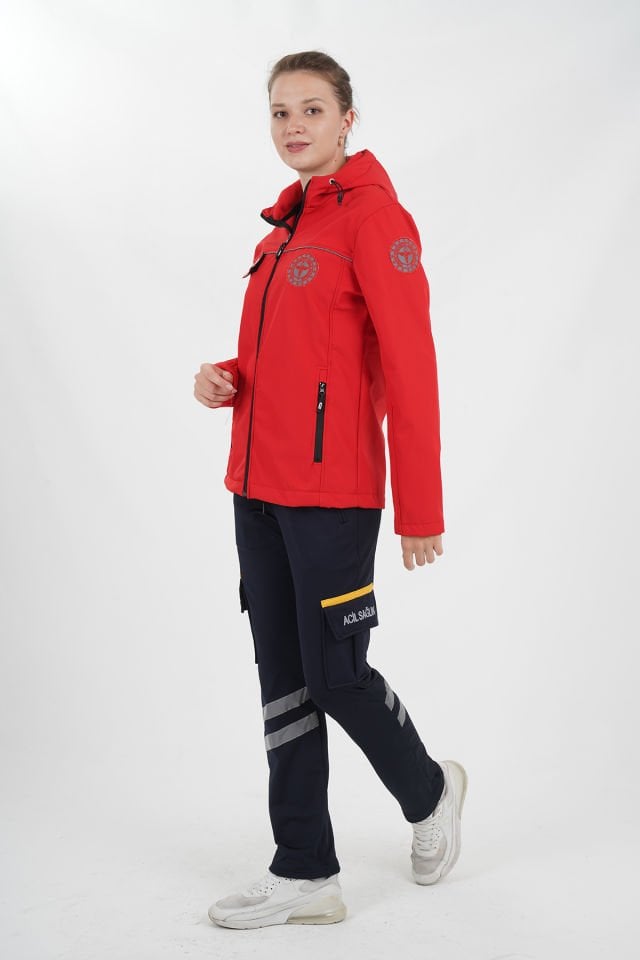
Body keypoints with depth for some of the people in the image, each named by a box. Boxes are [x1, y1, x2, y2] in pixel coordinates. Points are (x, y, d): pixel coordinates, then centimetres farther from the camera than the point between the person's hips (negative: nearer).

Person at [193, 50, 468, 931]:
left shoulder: (374, 215, -9)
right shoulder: (282, 226, 16)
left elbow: (411, 367, -14)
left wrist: (420, 511, -16)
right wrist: (227, 379, 3)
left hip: (333, 489, -8)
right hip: (259, 486, 8)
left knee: (336, 676, -1)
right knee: (284, 680, 9)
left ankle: (429, 791, 29)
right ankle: (305, 874, 18)